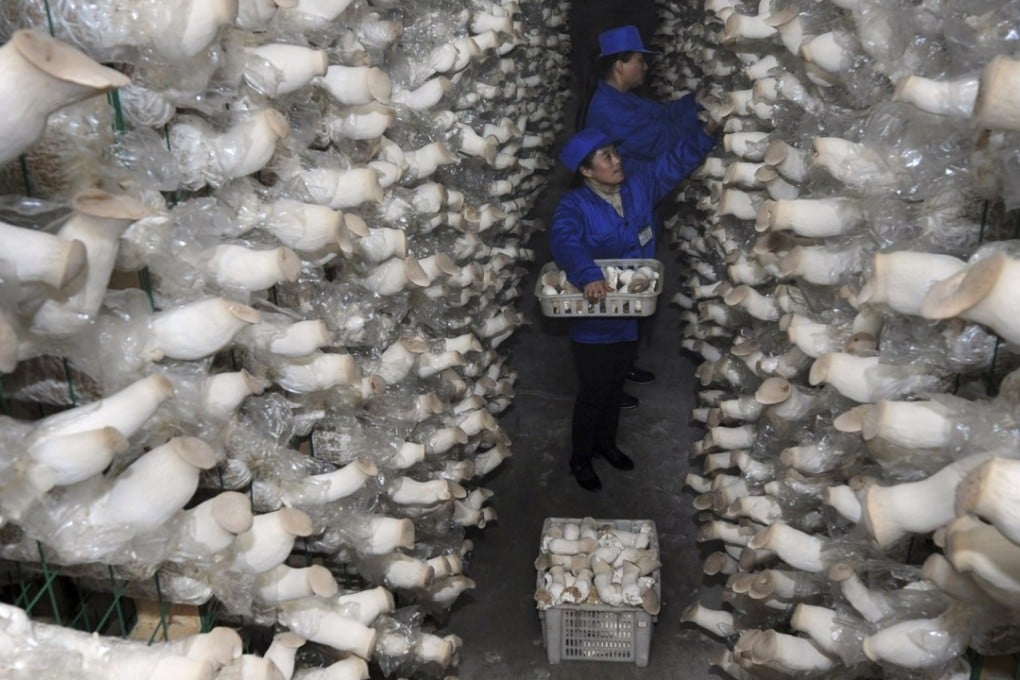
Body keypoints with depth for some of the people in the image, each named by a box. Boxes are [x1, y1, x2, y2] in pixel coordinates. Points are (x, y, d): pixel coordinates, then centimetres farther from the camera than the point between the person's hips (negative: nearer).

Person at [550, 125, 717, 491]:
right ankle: (580, 458, 30)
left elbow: (678, 159, 1)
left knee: (615, 385, 23)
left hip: (632, 312, 6)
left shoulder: (639, 186, -3)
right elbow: (564, 240, -39)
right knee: (592, 392, 8)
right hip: (593, 318, -6)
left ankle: (606, 442, 46)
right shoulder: (574, 205, -20)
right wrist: (588, 275, -57)